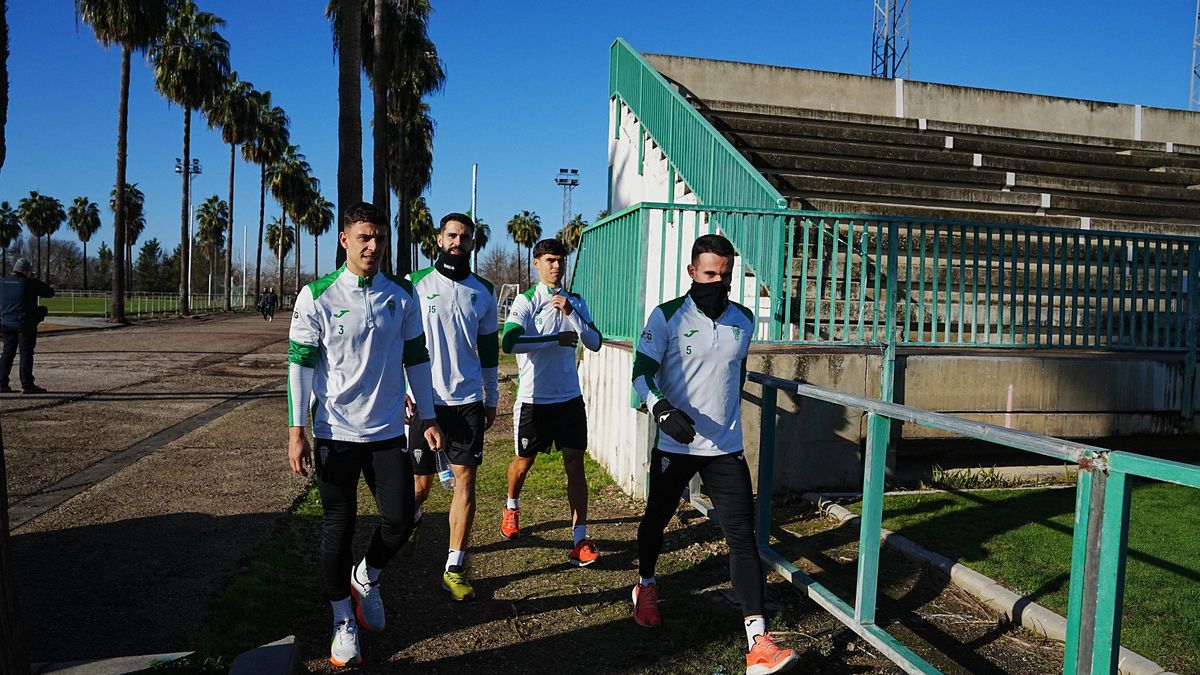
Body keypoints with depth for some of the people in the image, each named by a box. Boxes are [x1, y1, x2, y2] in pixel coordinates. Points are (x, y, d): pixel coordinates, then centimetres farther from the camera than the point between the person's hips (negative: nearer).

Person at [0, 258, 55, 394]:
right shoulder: (30, 283, -13)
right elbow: (50, 293, -4)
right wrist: (35, 279, 6)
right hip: (25, 324, -6)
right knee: (26, 353, -1)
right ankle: (26, 385, -1)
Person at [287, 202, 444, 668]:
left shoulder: (403, 295, 3)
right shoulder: (318, 296, -5)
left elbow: (416, 358, 9)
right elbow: (300, 363, -4)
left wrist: (428, 418, 8)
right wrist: (296, 431, -8)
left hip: (388, 432, 2)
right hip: (335, 433, -2)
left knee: (400, 520, 0)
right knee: (338, 529, 5)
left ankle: (366, 578, 31)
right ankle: (344, 620, 25)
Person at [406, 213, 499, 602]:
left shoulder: (483, 290, 8)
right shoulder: (415, 284, 0)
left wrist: (492, 399, 15)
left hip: (468, 401, 2)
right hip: (424, 399, -2)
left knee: (466, 482, -2)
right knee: (421, 481, 8)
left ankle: (454, 569, 6)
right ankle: (414, 515, 44)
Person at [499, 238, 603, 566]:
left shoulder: (575, 302, 7)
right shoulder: (526, 300, -6)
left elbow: (595, 343, -3)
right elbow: (509, 342, -22)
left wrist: (571, 313, -16)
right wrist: (557, 339, -19)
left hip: (570, 397, 3)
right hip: (534, 399, -2)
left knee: (575, 464, -3)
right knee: (524, 462, 14)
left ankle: (580, 539, 1)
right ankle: (512, 507, 44)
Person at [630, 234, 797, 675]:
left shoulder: (743, 319, 5)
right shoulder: (667, 316, -7)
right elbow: (642, 372, -12)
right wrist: (662, 410, -29)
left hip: (726, 448, 2)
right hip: (674, 446, -2)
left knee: (743, 536, -6)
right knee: (656, 519, 17)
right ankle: (646, 586, 46)